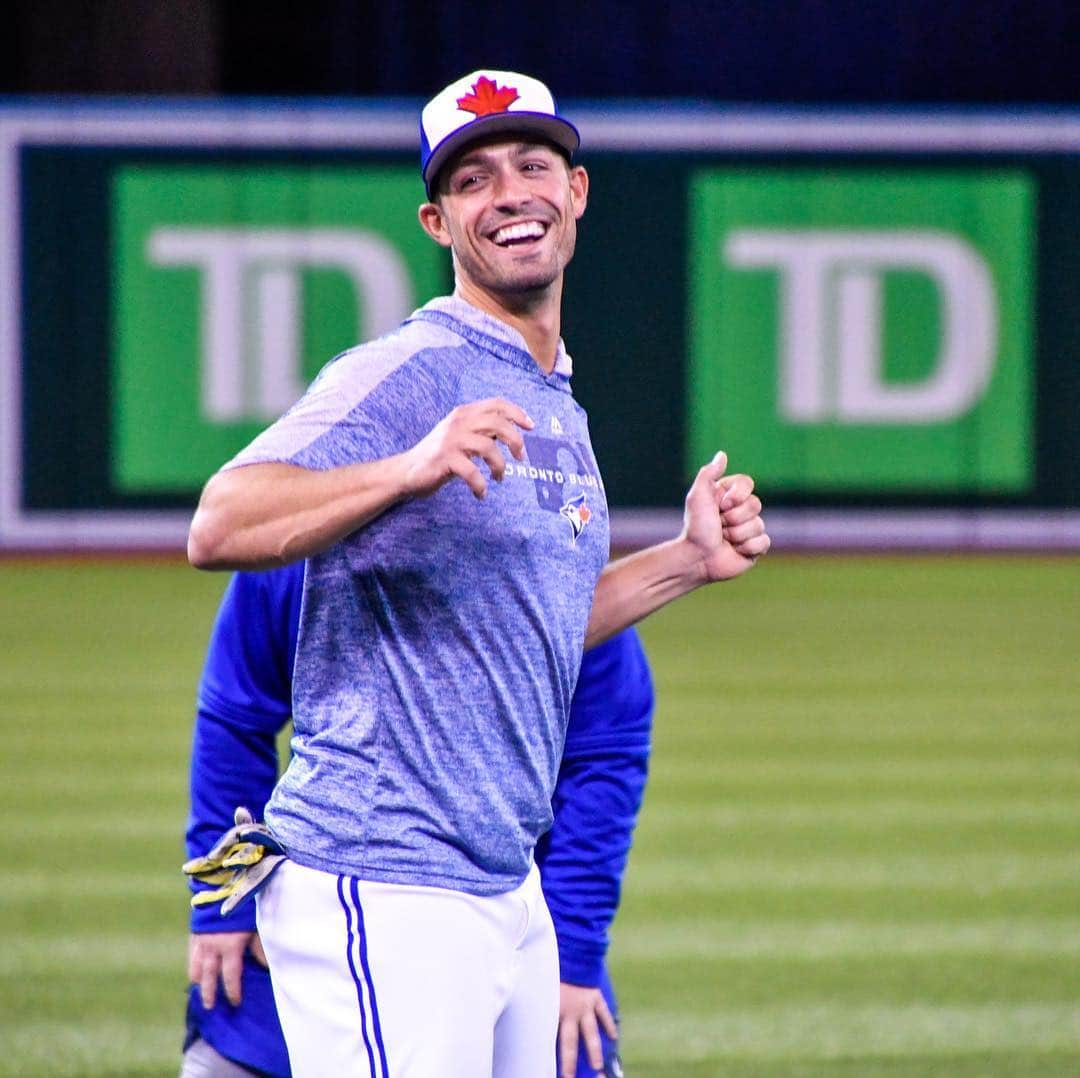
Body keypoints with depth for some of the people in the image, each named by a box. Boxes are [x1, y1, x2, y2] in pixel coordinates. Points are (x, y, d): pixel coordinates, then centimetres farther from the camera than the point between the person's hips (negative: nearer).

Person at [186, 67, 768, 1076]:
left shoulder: (552, 406, 18)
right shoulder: (400, 376, -10)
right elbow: (218, 528, -25)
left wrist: (689, 560, 16)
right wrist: (411, 468, -38)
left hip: (509, 894, 9)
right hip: (384, 892, -9)